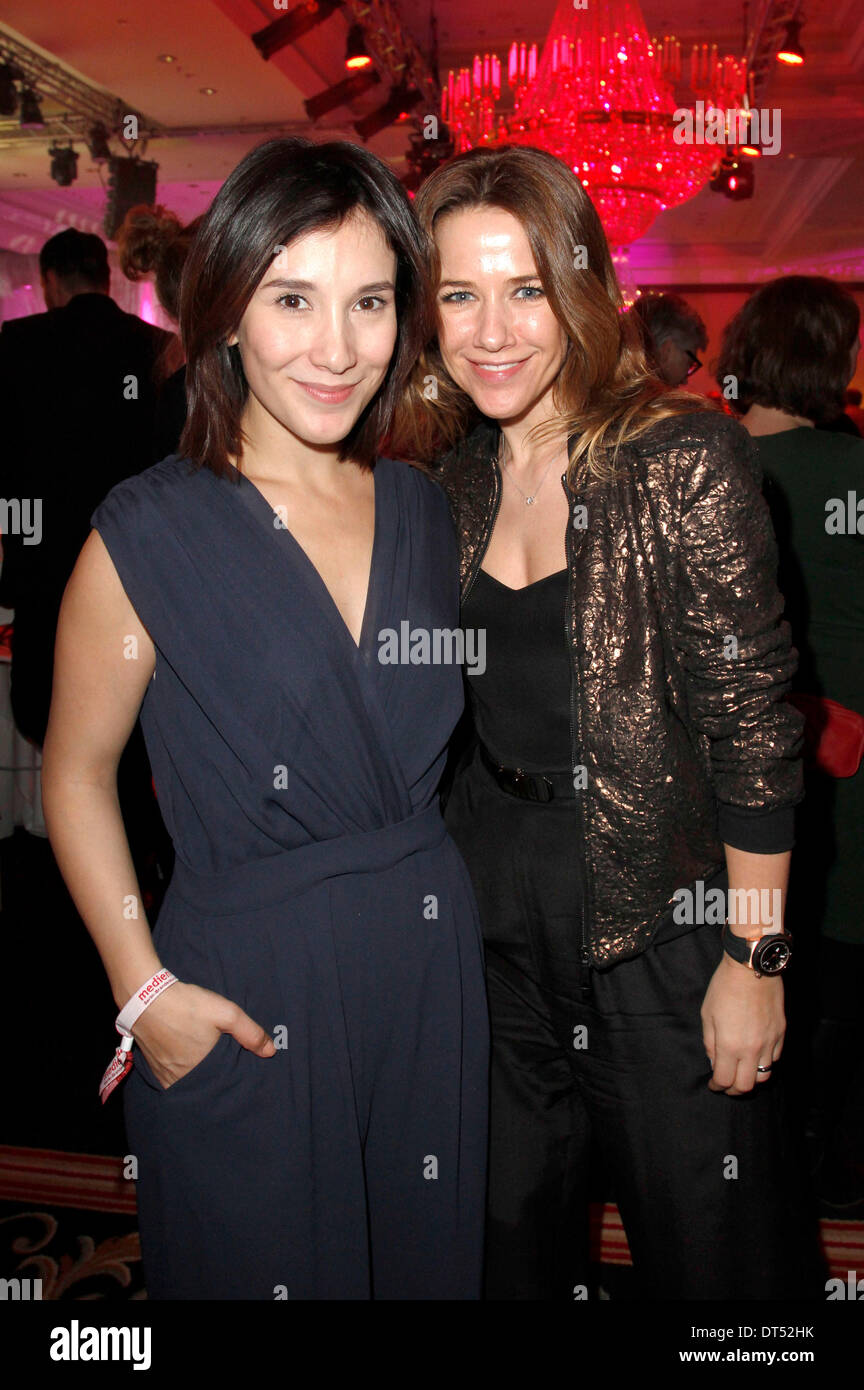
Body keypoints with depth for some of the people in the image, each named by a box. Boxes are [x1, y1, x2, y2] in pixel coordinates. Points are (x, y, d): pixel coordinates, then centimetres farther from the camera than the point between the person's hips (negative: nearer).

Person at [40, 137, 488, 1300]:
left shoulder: (423, 511, 3)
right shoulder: (150, 534, -13)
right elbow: (76, 775, -6)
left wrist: (426, 899, 4)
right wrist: (145, 990, -11)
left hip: (432, 971, 5)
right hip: (246, 993, -4)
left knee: (430, 1258, 22)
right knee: (261, 1262, 16)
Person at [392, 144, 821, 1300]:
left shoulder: (683, 457, -15)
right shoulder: (450, 474, 2)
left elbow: (753, 718, -14)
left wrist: (757, 955, -13)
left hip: (659, 900, -5)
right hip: (491, 897, 5)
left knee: (701, 1232, 15)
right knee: (508, 1221, 22)